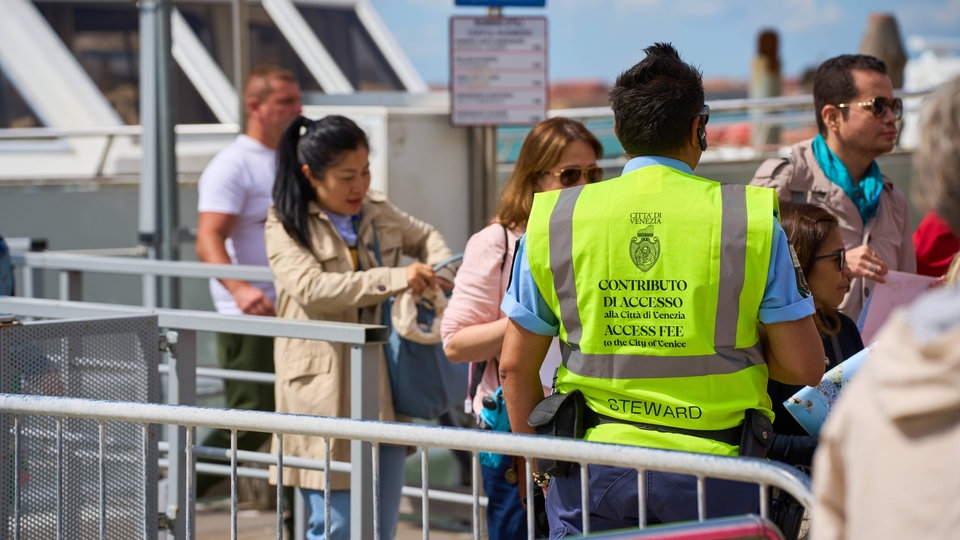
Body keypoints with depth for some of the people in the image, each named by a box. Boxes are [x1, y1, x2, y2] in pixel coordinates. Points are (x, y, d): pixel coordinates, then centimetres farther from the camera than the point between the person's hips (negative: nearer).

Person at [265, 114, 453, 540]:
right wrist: (397, 279, -26)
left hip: (383, 392, 6)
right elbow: (312, 288, -21)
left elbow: (423, 236, 29)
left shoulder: (377, 212, 10)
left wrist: (442, 271, 6)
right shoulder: (286, 227, -6)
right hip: (326, 397, -6)